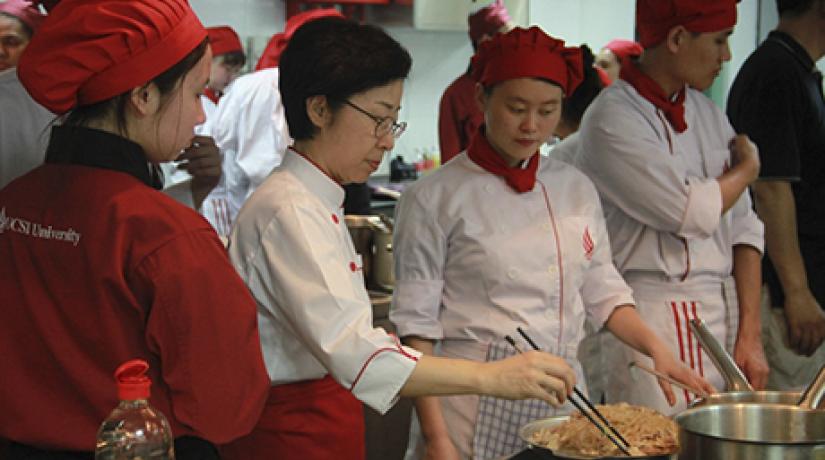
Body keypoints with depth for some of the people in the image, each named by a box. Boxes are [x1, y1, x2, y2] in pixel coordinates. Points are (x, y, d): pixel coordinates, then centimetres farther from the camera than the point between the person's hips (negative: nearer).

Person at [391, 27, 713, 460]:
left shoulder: (576, 188, 8)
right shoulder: (435, 197, -7)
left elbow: (602, 292, 14)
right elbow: (416, 325, -7)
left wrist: (656, 348, -3)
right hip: (477, 408, -4)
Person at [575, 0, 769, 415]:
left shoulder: (708, 114, 13)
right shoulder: (611, 119, -12)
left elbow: (743, 227, 11)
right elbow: (692, 212, -19)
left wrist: (750, 334, 3)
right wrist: (747, 168, 1)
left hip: (721, 310, 7)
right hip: (652, 316, -7)